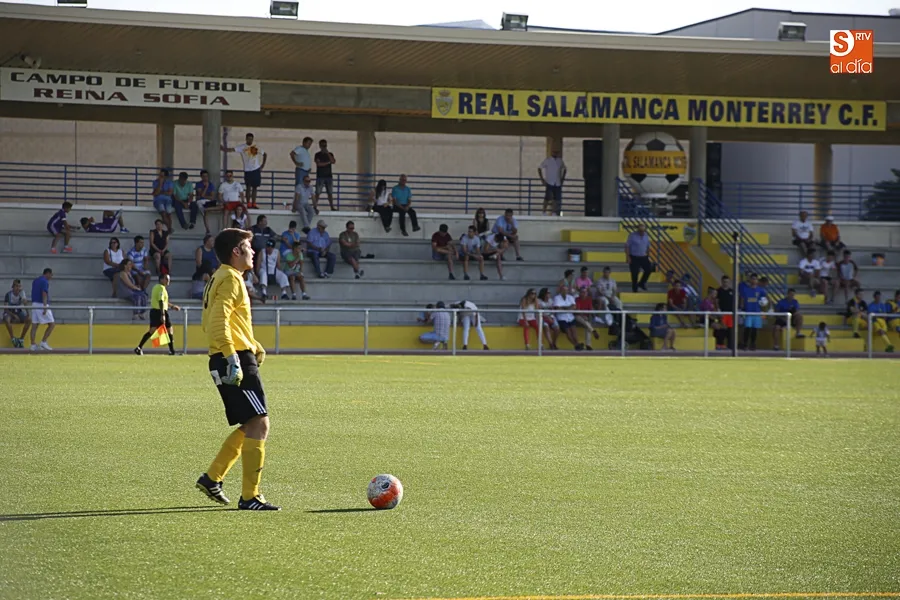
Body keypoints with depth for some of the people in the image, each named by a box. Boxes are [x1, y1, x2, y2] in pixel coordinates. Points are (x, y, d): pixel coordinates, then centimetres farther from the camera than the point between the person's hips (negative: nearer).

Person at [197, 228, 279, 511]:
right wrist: (232, 357, -28)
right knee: (258, 425, -9)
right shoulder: (231, 279, -11)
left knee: (250, 427, 16)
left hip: (231, 361, 10)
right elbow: (218, 322, -22)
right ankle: (249, 496, -9)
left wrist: (253, 346, 24)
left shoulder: (221, 278, 21)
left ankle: (212, 478, 16)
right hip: (238, 360, -10)